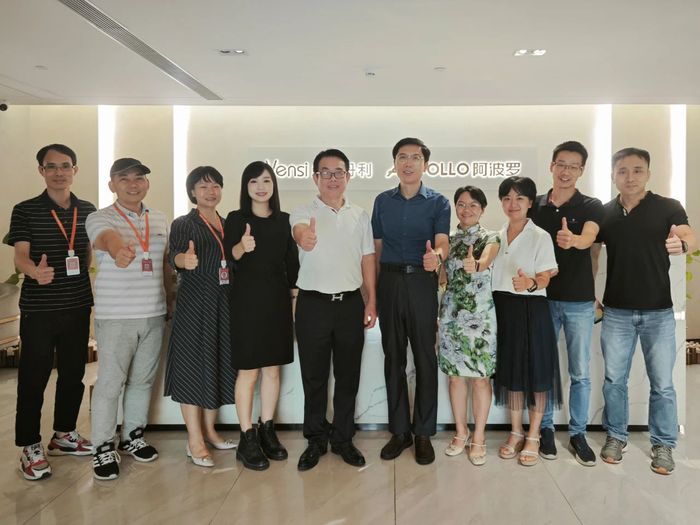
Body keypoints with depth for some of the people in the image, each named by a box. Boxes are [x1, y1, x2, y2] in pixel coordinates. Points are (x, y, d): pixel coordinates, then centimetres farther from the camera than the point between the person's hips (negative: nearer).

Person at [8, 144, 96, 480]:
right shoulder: (25, 211, -4)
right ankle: (30, 447, 18)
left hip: (78, 305, 4)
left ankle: (64, 434, 32)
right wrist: (35, 271, -35)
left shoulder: (88, 211, 6)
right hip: (38, 308, -4)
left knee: (73, 373, 14)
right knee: (33, 377, 3)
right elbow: (20, 256, -16)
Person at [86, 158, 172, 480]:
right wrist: (118, 249, -53)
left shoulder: (160, 220, 10)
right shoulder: (100, 218, -6)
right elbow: (108, 238, -30)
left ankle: (133, 436, 30)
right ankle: (103, 448, 16)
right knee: (110, 383, 1)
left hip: (154, 314, 5)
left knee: (143, 379, 14)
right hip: (115, 316, -5)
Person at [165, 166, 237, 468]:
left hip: (224, 304, 6)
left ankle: (209, 431, 26)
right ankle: (195, 441, 7)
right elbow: (173, 256, -21)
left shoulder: (228, 225, 14)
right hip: (194, 304, -6)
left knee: (218, 365, 11)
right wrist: (185, 259, -42)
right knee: (193, 366, -2)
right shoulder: (183, 224, -3)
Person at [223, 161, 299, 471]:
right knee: (248, 371, 0)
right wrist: (242, 246, -36)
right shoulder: (235, 219, -1)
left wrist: (294, 295, 5)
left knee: (273, 369, 10)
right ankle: (247, 439, 10)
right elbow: (228, 255, -15)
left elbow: (292, 262, 10)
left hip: (277, 299, 4)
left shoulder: (284, 220, 9)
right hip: (247, 298, -4)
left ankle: (267, 431, 24)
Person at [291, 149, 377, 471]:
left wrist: (371, 301, 4)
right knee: (314, 376, 8)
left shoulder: (360, 215, 8)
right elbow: (299, 231, -27)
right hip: (313, 303, -2)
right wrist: (303, 238, -52)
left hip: (350, 303, 3)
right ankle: (316, 440, 25)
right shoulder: (304, 213, -3)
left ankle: (343, 439, 27)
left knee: (348, 375, 11)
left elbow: (368, 258, 10)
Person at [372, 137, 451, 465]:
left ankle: (423, 433, 15)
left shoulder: (438, 202, 2)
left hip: (422, 282, -2)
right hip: (389, 281, 3)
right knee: (393, 356, 8)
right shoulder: (382, 201, 11)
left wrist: (436, 256, -37)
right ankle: (399, 430, 20)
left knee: (425, 357, 2)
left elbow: (442, 241, -13)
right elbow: (376, 247, 11)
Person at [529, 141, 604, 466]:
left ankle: (578, 434, 21)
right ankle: (546, 429, 23)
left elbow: (588, 238, -23)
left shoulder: (591, 207, -2)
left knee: (580, 373, 7)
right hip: (543, 298, 2)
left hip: (579, 301, -1)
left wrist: (572, 240, -45)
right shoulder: (535, 206, 5)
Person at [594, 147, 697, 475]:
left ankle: (663, 444, 23)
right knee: (614, 379, 10)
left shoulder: (668, 208, -5)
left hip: (658, 312, -2)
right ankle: (616, 437, 27)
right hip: (616, 312, 2)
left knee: (662, 383, 7)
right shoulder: (604, 213, 2)